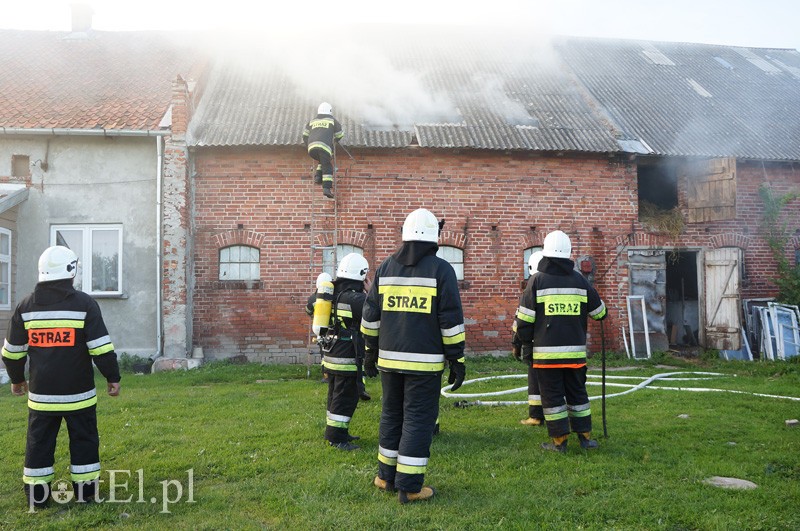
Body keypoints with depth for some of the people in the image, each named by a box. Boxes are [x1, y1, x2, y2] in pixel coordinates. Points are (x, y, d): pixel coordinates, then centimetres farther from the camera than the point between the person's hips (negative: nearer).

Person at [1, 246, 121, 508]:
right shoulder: (84, 304, -9)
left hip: (41, 393, 3)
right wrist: (113, 377, -1)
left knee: (39, 442, 12)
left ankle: (37, 495, 17)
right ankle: (86, 491, 13)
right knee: (84, 440, 9)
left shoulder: (26, 306, 2)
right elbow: (101, 348, -12)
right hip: (78, 393, -3)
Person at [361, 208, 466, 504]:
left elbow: (370, 317, 10)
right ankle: (409, 487, 6)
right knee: (418, 420, 2)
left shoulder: (385, 268, 6)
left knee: (391, 416, 17)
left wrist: (371, 353, 19)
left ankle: (387, 477, 26)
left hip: (389, 360, 5)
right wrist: (457, 360, -3)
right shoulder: (440, 269, -7)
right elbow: (451, 320, -10)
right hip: (424, 362, -4)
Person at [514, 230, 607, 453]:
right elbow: (599, 312, 14)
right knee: (577, 393, 16)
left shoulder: (537, 280, -5)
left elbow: (524, 317, -5)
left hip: (546, 352, -3)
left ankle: (559, 440, 7)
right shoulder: (580, 280, 5)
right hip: (575, 351, 3)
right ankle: (585, 435, 20)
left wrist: (526, 343, 7)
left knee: (552, 395, 4)